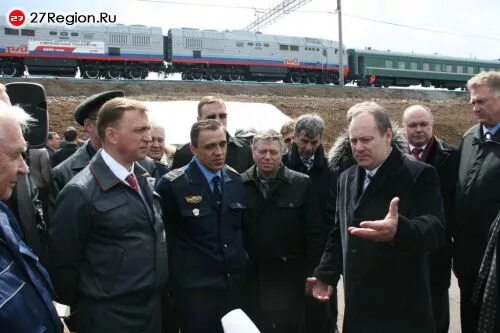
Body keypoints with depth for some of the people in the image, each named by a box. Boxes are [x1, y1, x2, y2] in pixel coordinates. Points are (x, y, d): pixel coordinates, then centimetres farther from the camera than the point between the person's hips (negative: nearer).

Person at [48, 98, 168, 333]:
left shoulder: (147, 181, 4)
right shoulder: (81, 193, -17)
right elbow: (62, 264, -11)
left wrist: (163, 293, 15)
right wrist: (86, 308, 0)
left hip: (156, 310, 6)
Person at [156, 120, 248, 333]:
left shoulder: (235, 180, 3)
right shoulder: (173, 185, -12)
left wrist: (242, 267, 12)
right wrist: (171, 279, -2)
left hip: (234, 283, 5)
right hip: (195, 288, -4)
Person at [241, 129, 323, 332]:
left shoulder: (302, 184, -3)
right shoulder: (240, 184, -1)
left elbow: (314, 233, -2)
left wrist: (311, 274, -4)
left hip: (288, 279, -1)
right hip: (249, 278, 1)